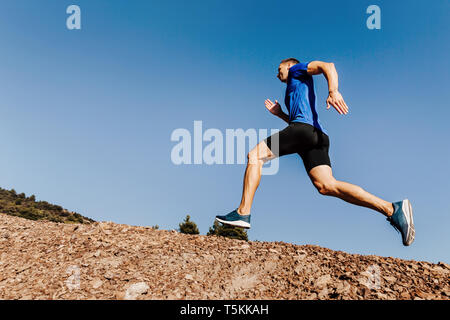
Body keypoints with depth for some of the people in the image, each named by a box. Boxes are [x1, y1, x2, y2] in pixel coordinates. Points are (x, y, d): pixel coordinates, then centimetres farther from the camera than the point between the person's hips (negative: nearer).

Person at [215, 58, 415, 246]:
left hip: (304, 127, -8)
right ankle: (393, 210, -21)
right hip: (318, 137, 8)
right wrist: (280, 114, 34)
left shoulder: (296, 70, 19)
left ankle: (243, 213, -17)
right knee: (326, 186, -12)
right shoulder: (293, 93, 42)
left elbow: (327, 66, 0)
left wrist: (333, 91, -19)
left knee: (254, 156, -6)